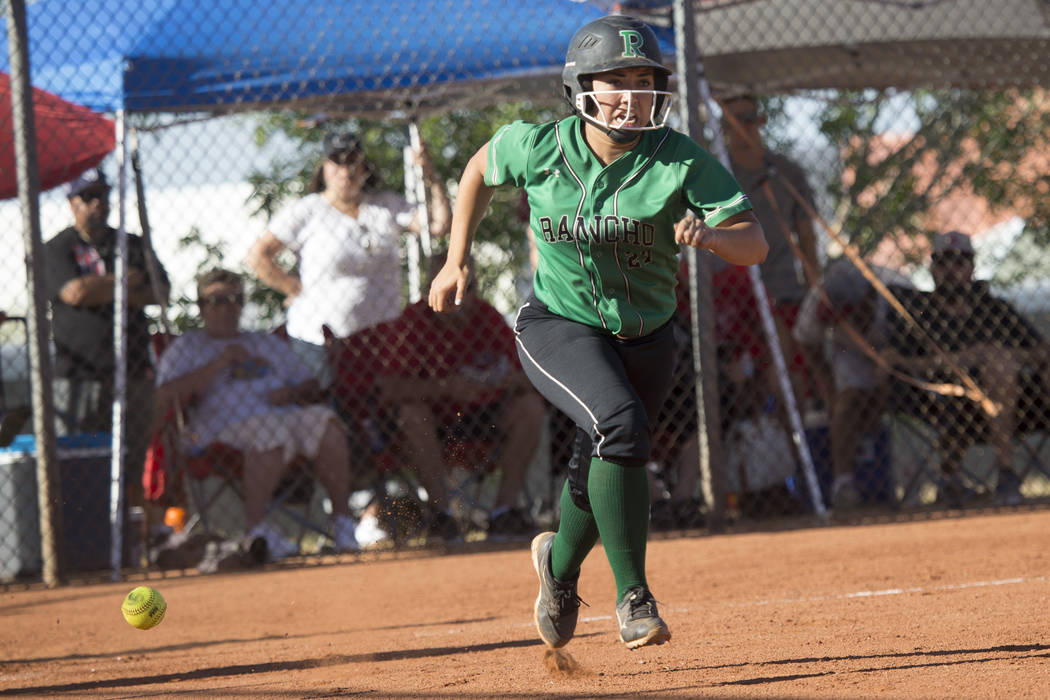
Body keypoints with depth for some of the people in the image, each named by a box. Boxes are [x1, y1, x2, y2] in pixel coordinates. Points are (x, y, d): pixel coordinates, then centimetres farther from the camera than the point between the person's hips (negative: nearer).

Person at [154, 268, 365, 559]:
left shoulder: (269, 343, 34)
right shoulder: (186, 347, 20)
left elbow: (313, 388, 27)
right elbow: (165, 399, 2)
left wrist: (293, 393, 2)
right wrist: (219, 364, -3)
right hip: (227, 424, -4)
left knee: (325, 421, -29)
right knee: (272, 431, -39)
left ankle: (342, 521, -29)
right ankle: (254, 526, -36)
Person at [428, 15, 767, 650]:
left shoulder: (683, 161, -19)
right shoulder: (537, 147, -15)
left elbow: (755, 245, -24)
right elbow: (481, 168, 8)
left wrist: (711, 234, -45)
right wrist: (457, 261, 5)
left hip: (646, 339, 2)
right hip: (558, 328, -2)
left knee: (606, 468, 12)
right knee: (621, 422, -29)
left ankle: (561, 565, 47)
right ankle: (633, 597, -21)